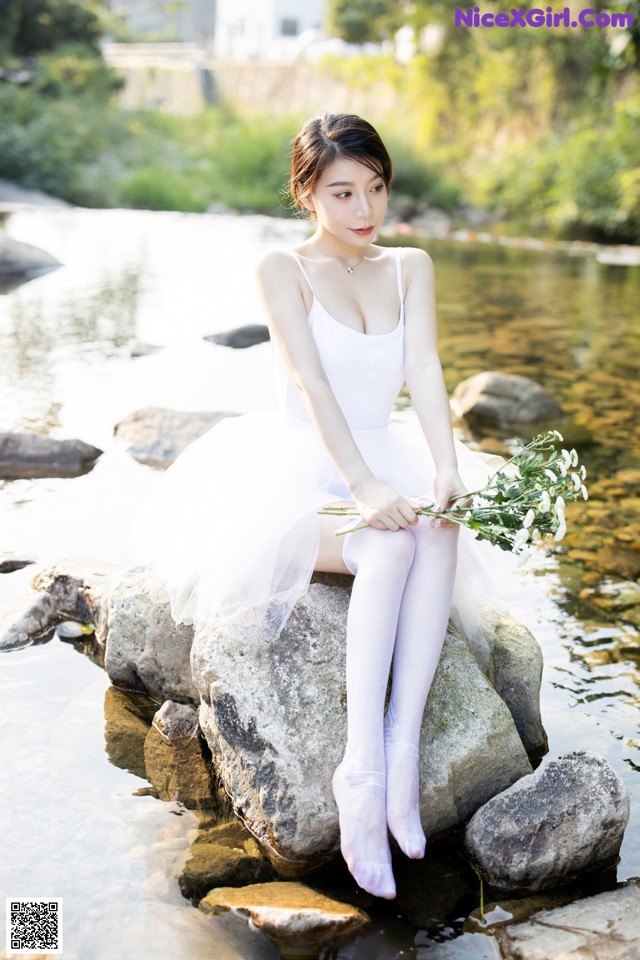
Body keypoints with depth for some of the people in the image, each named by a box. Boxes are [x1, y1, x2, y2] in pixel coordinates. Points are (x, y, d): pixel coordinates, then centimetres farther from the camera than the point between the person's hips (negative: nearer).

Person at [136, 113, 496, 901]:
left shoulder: (411, 268, 11)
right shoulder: (282, 271, -3)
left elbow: (424, 371, -3)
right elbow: (312, 384, -16)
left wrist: (445, 470, -22)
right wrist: (363, 485, -31)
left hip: (386, 465, 4)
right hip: (302, 473, -4)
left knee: (438, 533, -31)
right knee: (391, 548, -34)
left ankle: (401, 748, -33)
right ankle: (366, 770, -35)